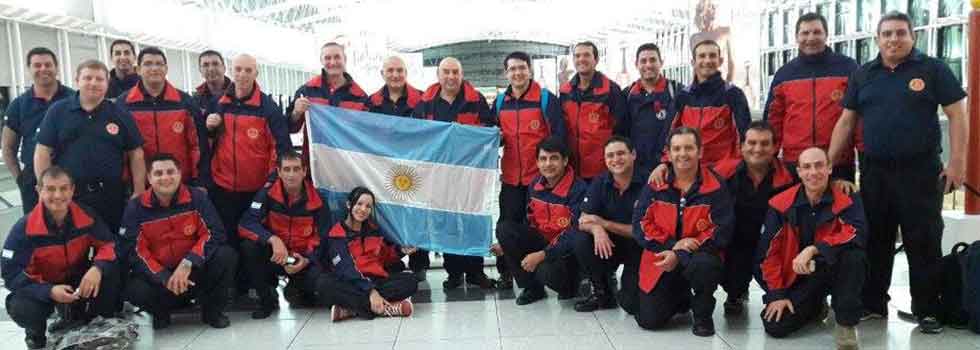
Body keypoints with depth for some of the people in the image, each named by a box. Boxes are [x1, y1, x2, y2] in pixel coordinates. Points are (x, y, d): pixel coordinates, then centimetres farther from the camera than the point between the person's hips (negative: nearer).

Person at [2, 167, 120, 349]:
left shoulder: (86, 216, -15)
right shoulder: (24, 229, -23)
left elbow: (108, 245, -9)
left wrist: (97, 268, -33)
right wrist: (49, 291, -37)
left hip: (79, 280, 2)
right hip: (41, 288, -2)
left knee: (110, 270, -26)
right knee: (21, 309, -33)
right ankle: (36, 334, 7)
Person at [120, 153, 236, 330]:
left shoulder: (197, 197, -7)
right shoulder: (136, 207, -6)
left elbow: (215, 233, -12)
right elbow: (134, 251, -10)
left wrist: (188, 263, -24)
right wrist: (165, 278, -22)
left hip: (195, 269, 0)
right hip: (157, 274, 0)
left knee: (226, 255, -26)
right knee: (134, 290, -31)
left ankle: (212, 309, -2)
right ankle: (161, 312, 7)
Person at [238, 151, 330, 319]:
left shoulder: (317, 200, -8)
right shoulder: (268, 193, -10)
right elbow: (245, 224, -21)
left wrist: (307, 260, -22)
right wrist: (273, 240, -36)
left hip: (303, 258, -1)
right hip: (274, 256, 1)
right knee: (248, 247, -29)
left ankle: (295, 289, 10)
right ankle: (266, 300, -6)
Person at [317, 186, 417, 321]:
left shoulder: (374, 229, 15)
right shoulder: (337, 235, -2)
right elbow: (346, 268, -16)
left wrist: (400, 250, 4)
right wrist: (370, 291, -28)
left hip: (377, 281, 4)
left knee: (410, 281, -21)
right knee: (323, 283, -34)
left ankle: (352, 308, -30)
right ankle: (388, 308, -38)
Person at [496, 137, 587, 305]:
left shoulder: (578, 189, -18)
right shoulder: (535, 184, 2)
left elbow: (576, 235, -22)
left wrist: (542, 255, -25)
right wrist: (508, 244, 4)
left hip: (566, 250, -6)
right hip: (540, 240, 6)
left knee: (546, 272, -37)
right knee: (504, 228, -16)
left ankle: (569, 285, 5)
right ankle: (533, 288, -3)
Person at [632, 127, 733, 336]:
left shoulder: (716, 186, -8)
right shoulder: (656, 184, 0)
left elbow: (722, 232, -13)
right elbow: (640, 224, -3)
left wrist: (678, 255, -20)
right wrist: (672, 245, -18)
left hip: (699, 255, -2)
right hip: (661, 258, 2)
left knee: (704, 265, -39)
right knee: (649, 321, -7)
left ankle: (703, 314, -4)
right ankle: (682, 299, 29)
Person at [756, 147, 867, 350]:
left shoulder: (848, 200, -11)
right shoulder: (781, 204, -9)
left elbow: (858, 234, -29)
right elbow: (769, 251, -6)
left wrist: (813, 249, -38)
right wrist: (777, 294, -8)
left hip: (834, 271, -1)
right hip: (795, 278, 2)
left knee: (854, 254, -34)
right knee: (775, 327, -14)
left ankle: (846, 324, -16)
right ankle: (815, 307, 21)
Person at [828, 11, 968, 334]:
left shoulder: (932, 69, 0)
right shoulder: (863, 75, 9)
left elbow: (956, 114, -3)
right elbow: (846, 122, 9)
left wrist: (957, 161, -12)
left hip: (920, 171, -3)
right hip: (874, 171, 4)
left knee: (923, 242, 1)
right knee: (874, 240, 11)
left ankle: (927, 310, 12)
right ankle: (873, 303, 22)